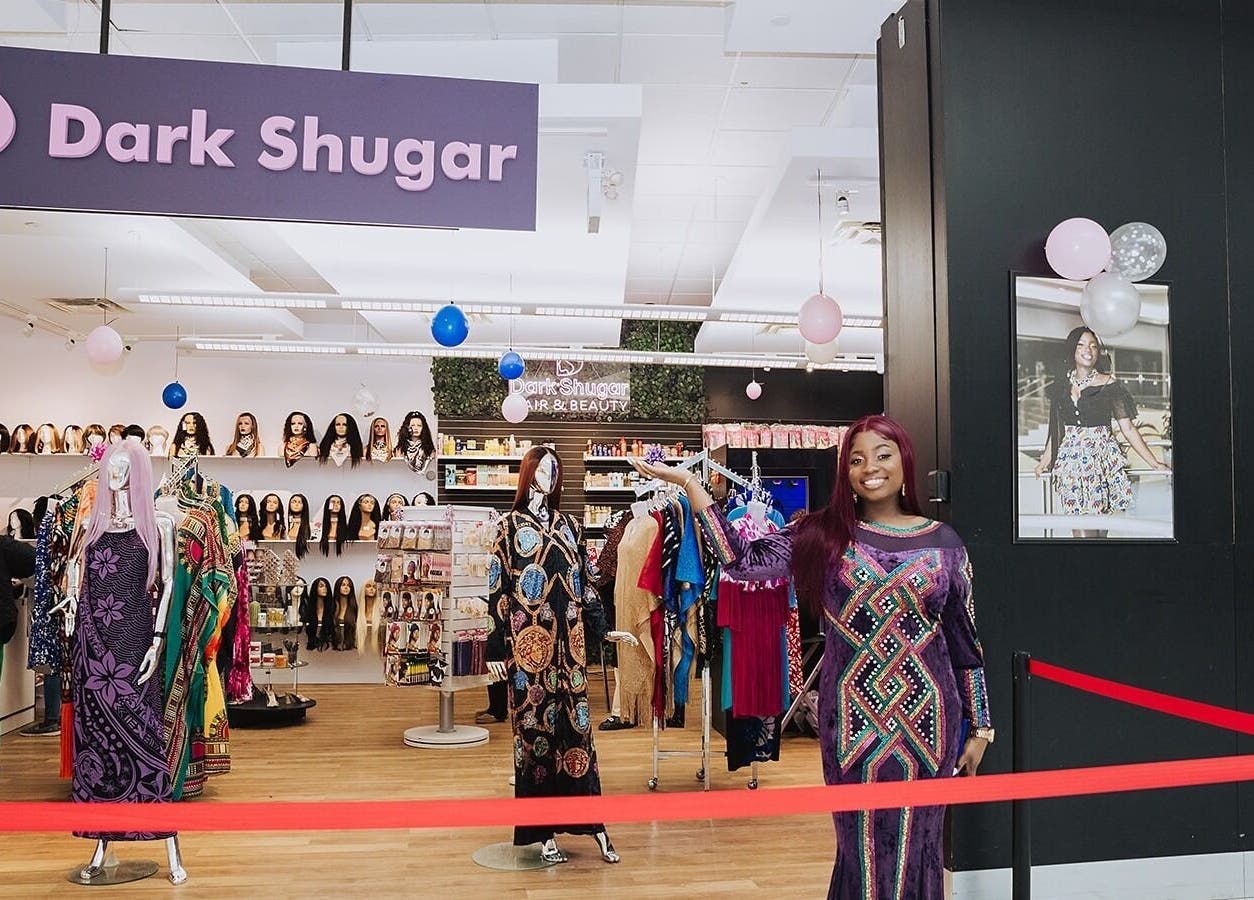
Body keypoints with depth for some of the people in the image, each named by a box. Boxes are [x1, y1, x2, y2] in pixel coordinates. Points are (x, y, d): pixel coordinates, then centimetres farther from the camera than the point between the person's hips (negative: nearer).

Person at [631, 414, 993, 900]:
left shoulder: (942, 542, 3)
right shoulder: (824, 533, 1)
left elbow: (965, 641, 7)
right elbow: (744, 561, -10)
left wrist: (979, 728, 8)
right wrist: (689, 483, -14)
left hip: (925, 717, 1)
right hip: (853, 717, 0)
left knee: (914, 846, 9)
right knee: (863, 847, 8)